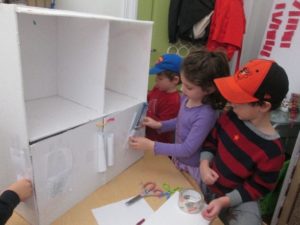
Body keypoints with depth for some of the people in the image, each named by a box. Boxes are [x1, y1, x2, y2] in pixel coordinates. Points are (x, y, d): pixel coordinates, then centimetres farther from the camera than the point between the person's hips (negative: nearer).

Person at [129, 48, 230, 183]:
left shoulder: (205, 115, -33)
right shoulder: (187, 98, -11)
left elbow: (187, 149, -29)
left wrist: (151, 145, -30)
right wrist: (159, 125, -5)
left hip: (192, 169, -7)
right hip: (178, 160, 7)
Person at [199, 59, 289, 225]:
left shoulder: (272, 152, -25)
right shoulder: (230, 117, -12)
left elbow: (257, 188, -14)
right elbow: (211, 140, 3)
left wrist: (224, 201, -24)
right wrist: (204, 164, -13)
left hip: (237, 201, -3)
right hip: (207, 183, 4)